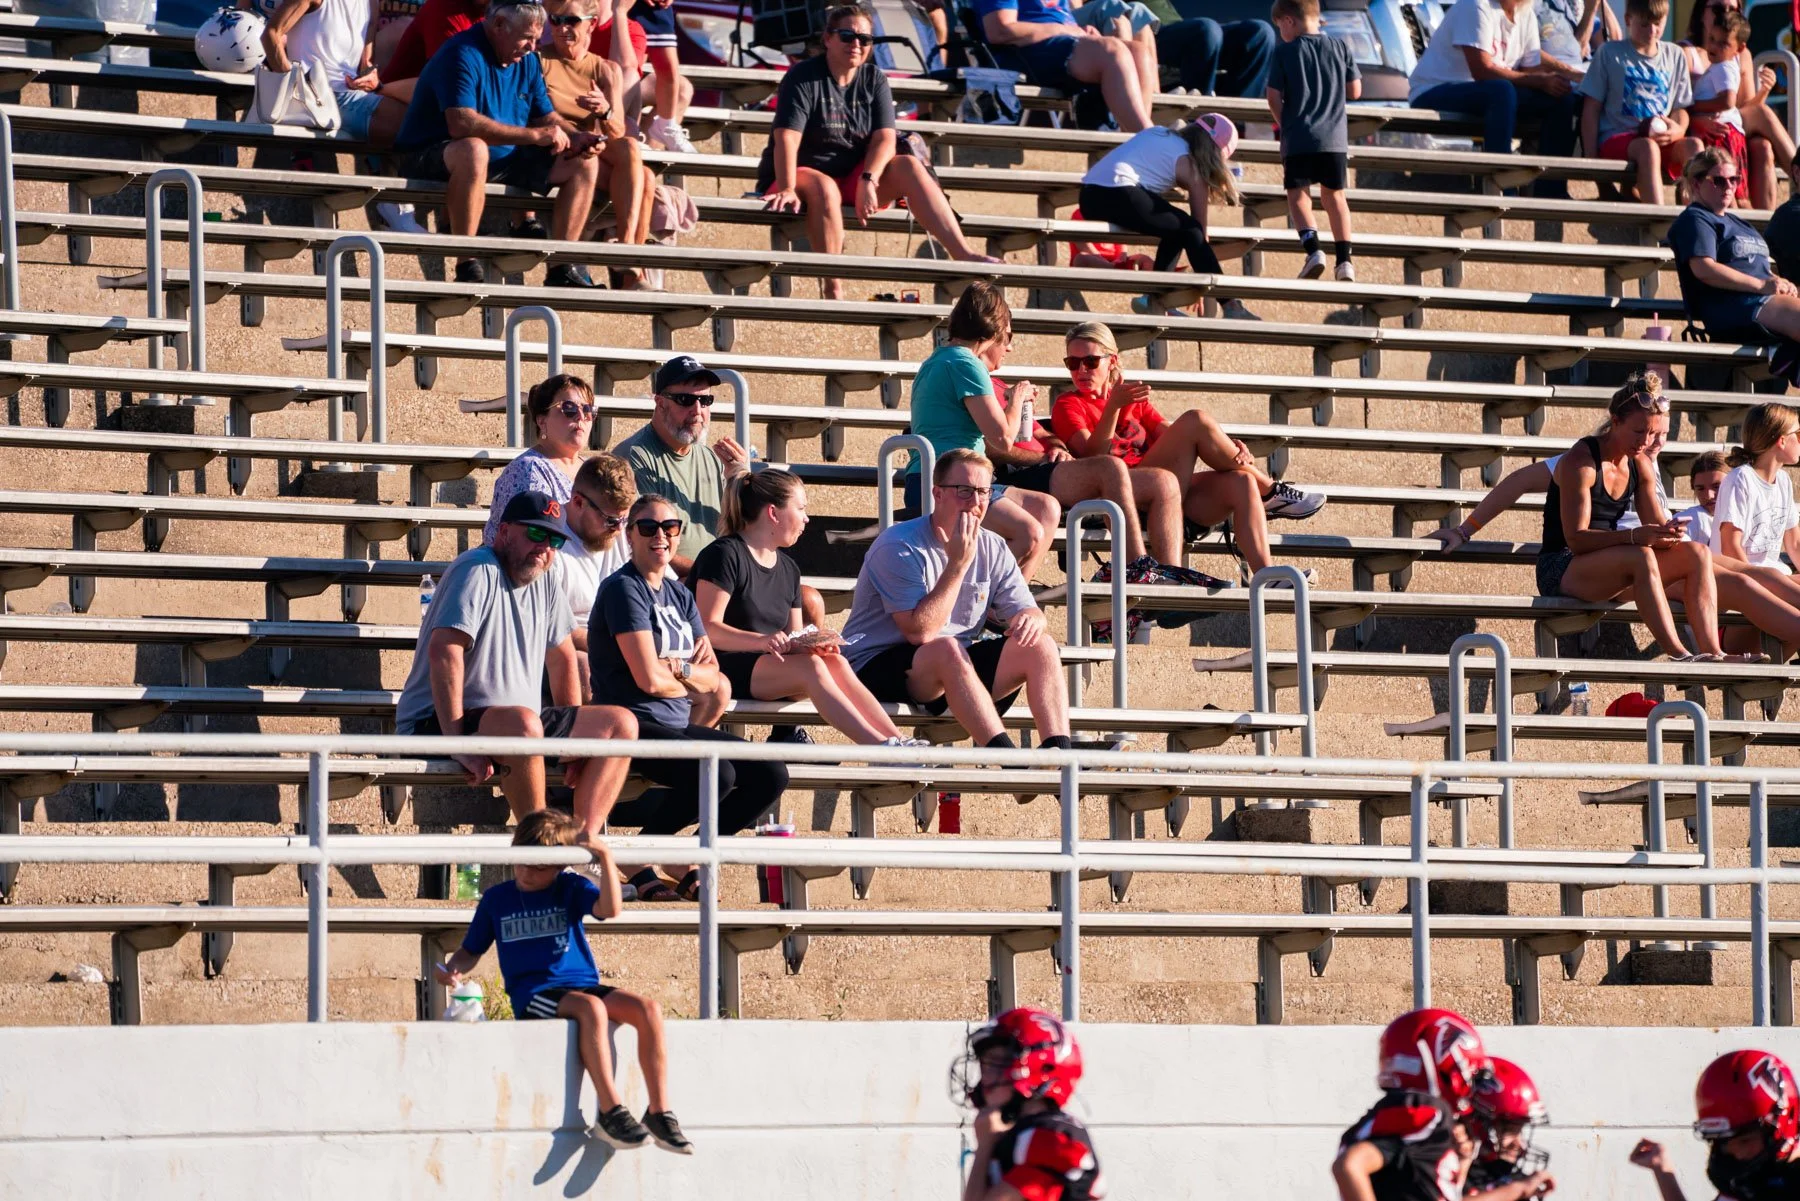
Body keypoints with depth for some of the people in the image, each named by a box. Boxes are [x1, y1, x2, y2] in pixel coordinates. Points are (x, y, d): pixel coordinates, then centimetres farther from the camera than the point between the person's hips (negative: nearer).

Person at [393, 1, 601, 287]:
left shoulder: (527, 61, 8)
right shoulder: (463, 56, -20)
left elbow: (546, 116, 15)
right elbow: (461, 123, -32)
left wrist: (574, 137, -8)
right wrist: (534, 135, -31)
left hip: (504, 159, 9)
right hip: (433, 160, -9)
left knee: (585, 163, 1)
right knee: (473, 149, -43)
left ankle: (562, 270, -3)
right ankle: (467, 268, -39)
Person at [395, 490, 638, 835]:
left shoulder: (542, 582, 13)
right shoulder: (478, 571, -14)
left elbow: (561, 655, 23)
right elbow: (443, 651, -26)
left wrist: (575, 736, 13)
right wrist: (458, 744, -31)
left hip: (520, 723, 9)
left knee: (622, 723, 0)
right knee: (522, 722, -39)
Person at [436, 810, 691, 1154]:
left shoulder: (570, 888, 11)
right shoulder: (496, 899, 12)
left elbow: (609, 909, -9)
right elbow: (471, 951, 20)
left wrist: (605, 858, -14)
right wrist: (453, 969, -1)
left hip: (584, 983, 3)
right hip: (533, 994, -3)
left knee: (648, 1009, -26)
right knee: (591, 1008, -38)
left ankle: (659, 1112, -24)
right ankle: (611, 1113, -40)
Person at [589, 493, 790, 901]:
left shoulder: (679, 595, 17)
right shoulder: (623, 589, -9)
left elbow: (711, 676, 11)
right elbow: (649, 679, -17)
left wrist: (679, 669, -11)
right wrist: (691, 677, 3)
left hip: (677, 727, 9)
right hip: (637, 727, -9)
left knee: (771, 775, -2)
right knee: (716, 773, -31)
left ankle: (688, 860, 9)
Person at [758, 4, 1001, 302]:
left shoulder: (874, 79, 4)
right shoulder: (803, 78, -11)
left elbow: (884, 138, -7)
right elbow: (787, 138, -23)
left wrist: (868, 181, -25)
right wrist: (787, 189, -38)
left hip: (852, 178, 5)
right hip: (803, 174, -5)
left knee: (908, 166, -19)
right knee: (823, 188, -39)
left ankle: (963, 253, -29)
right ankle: (833, 293, -41)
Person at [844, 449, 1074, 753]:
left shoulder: (992, 549, 7)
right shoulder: (898, 547, -15)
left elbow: (1028, 611, 6)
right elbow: (920, 631, -24)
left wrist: (1030, 619, -20)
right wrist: (958, 564, -23)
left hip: (957, 669, 7)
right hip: (878, 668, -7)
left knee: (1039, 646, -12)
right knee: (946, 649, -37)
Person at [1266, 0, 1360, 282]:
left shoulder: (1284, 52, -3)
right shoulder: (1340, 48, 5)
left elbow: (1274, 97, -4)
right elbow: (1355, 91, 8)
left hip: (1298, 139, -3)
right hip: (1335, 137, 3)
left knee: (1298, 194, 5)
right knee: (1334, 195, 14)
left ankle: (1312, 247, -17)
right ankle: (1344, 258, 6)